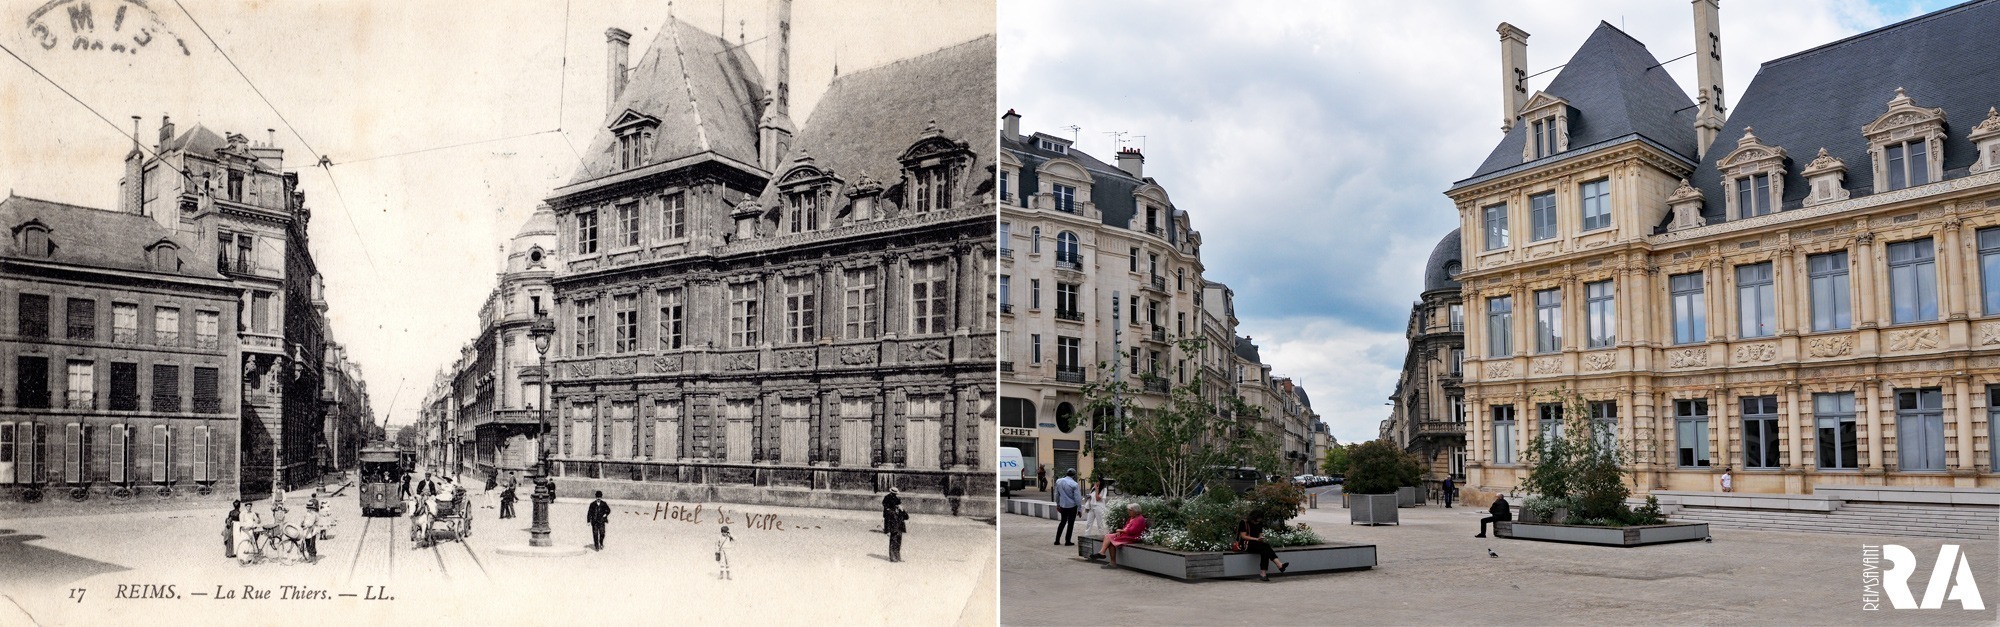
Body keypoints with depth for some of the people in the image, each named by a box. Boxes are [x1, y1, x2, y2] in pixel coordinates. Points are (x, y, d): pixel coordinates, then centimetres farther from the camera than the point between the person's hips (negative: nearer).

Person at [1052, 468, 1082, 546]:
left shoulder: (1058, 481, -1)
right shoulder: (1074, 484, -18)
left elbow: (1057, 495, 10)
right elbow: (1077, 498, -14)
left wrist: (1058, 504, 21)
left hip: (1062, 505, 5)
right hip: (1072, 506, -5)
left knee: (1063, 521, 19)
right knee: (1070, 523, 7)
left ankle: (1057, 540, 18)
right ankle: (1067, 541, 10)